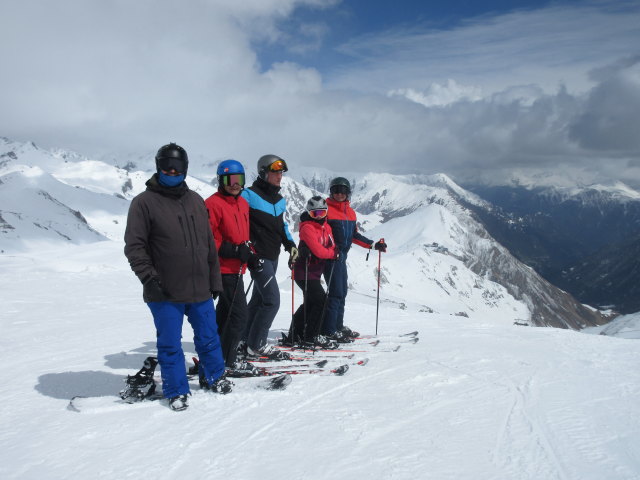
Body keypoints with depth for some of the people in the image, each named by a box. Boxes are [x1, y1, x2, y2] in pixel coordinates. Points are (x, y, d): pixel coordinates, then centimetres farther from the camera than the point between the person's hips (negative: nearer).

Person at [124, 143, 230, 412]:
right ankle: (176, 391, 23)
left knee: (208, 336, 17)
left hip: (200, 289, 5)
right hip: (165, 292, -4)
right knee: (170, 344, 6)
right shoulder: (144, 202, -5)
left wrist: (214, 279, 14)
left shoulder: (195, 201, 11)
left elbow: (209, 244, 15)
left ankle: (214, 377, 38)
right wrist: (148, 278, -16)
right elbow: (134, 246, -7)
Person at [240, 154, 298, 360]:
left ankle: (247, 341, 25)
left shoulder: (280, 200, 14)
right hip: (258, 256, -9)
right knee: (272, 301, -13)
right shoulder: (249, 195, -10)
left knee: (259, 300, 15)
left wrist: (290, 244, 13)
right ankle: (256, 345, -2)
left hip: (273, 257, 9)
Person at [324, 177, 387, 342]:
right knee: (335, 293, -10)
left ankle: (338, 326, 24)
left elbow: (354, 235, 20)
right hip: (330, 255, -8)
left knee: (342, 292, 13)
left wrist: (373, 245, 15)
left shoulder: (350, 212, 14)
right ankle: (328, 331, -6)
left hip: (342, 255, 8)